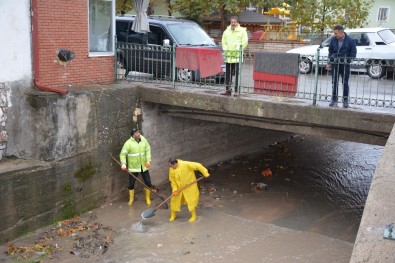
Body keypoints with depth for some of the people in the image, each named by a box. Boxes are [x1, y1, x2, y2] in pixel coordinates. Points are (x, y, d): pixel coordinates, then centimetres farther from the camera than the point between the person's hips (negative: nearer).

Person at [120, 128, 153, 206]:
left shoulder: (144, 140, -4)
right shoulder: (128, 143, -15)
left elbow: (148, 150, 4)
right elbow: (123, 154, -14)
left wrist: (148, 160, -8)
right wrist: (123, 164, -27)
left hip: (144, 166, 3)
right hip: (133, 167, -3)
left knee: (148, 183, 4)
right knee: (131, 184, 7)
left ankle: (148, 198, 25)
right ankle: (131, 199, 29)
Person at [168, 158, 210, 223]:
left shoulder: (186, 164, -28)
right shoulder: (171, 170, -13)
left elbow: (198, 165, -21)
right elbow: (172, 180, -3)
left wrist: (205, 173, -15)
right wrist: (175, 189, -13)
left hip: (189, 187, -4)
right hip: (179, 188, 4)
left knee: (191, 201, 2)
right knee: (174, 200, 8)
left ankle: (193, 216, 22)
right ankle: (173, 215, 29)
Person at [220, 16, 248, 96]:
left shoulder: (242, 31, 2)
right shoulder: (227, 31, 16)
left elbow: (245, 41, -5)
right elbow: (223, 41, 18)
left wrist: (238, 49, -13)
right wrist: (225, 49, 4)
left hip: (237, 56, -5)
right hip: (228, 56, 5)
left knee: (236, 73, -6)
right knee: (228, 73, 7)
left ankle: (236, 90, -2)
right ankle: (228, 89, 14)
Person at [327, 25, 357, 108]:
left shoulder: (350, 40, -7)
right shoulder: (333, 40, 4)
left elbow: (353, 53, -2)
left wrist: (348, 61, -12)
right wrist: (329, 63, 8)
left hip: (345, 64, -3)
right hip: (335, 64, 3)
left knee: (345, 82, 2)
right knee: (334, 82, 7)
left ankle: (345, 101, 8)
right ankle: (334, 100, 16)